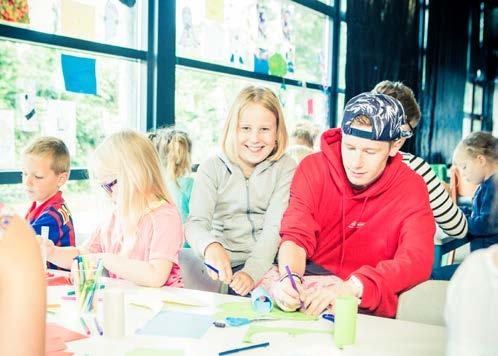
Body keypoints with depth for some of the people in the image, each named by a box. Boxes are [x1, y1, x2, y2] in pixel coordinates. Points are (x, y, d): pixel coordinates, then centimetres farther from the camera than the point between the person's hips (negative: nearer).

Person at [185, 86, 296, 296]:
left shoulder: (285, 168, 3)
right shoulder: (212, 168, 4)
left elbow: (275, 227, -8)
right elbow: (196, 222, -10)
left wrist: (251, 272, -26)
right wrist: (210, 246, -35)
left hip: (265, 263, -1)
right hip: (223, 266, 1)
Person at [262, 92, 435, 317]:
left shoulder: (411, 189, -7)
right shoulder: (313, 168, -4)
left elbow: (416, 260, -19)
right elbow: (297, 236, -10)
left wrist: (350, 288, -35)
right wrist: (290, 277, -33)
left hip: (367, 300, -1)